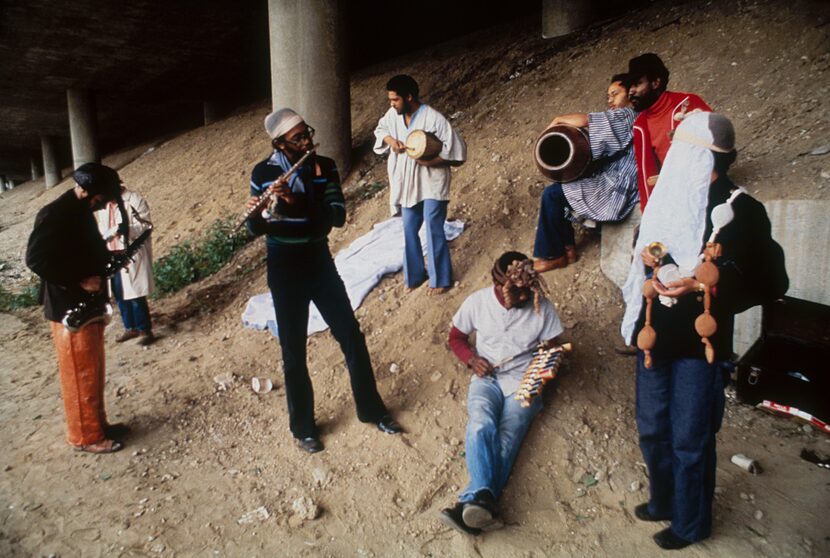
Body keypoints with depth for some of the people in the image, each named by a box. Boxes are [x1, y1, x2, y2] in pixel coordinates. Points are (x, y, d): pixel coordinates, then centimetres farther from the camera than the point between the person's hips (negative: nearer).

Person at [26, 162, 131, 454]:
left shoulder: (80, 211, 9)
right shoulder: (55, 215, -20)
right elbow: (36, 259, -25)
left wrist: (110, 257, 7)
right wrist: (80, 280, -22)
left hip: (89, 305, 9)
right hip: (69, 309, -9)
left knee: (93, 372, 18)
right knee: (80, 375, 3)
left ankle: (98, 424, 31)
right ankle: (86, 436, 16)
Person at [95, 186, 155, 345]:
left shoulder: (134, 200, -10)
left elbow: (146, 226, -14)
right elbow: (101, 228, 20)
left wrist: (127, 229, -31)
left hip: (131, 256, -7)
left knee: (136, 296, -3)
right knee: (120, 296, 14)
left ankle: (145, 330, 8)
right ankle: (130, 328, 28)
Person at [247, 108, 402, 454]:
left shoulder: (324, 167, -3)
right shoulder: (263, 173, -7)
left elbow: (338, 216, -14)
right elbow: (255, 229, -5)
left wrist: (298, 201, -28)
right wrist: (256, 213, -28)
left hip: (321, 264, 2)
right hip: (284, 272, -2)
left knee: (353, 340, 7)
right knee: (294, 353, 7)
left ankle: (372, 410, 27)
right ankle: (303, 428, 27)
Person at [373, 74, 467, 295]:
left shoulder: (434, 119, -20)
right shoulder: (393, 114, -2)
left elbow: (457, 152, -18)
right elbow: (380, 129, 18)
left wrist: (431, 161, -25)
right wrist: (390, 139, -4)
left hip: (431, 183, -6)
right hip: (407, 183, 6)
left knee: (434, 230, -4)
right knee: (409, 229, 13)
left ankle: (440, 279, 13)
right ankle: (414, 274, 31)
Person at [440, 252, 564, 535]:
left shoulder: (542, 306, -5)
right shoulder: (477, 301, -4)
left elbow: (552, 348, 6)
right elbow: (456, 337, 10)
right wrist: (472, 358, -10)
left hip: (523, 380, 0)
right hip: (487, 377, 1)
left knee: (507, 437, -26)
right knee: (481, 425, -31)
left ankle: (472, 502, -36)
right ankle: (484, 499, -42)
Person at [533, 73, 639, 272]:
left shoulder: (630, 115, -9)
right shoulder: (618, 120, 22)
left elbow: (584, 120, -20)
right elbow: (599, 148, 17)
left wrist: (558, 120, -4)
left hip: (615, 189, -10)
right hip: (610, 182, 10)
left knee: (552, 194, -12)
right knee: (558, 189, 13)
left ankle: (553, 255, -1)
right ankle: (568, 246, 13)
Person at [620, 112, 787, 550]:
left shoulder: (742, 211, -13)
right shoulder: (670, 197, 4)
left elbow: (770, 283, -13)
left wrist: (700, 285, -24)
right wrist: (647, 255, -3)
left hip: (699, 344, -6)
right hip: (656, 334, 6)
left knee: (689, 440, 9)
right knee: (652, 429, 19)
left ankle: (690, 523, 33)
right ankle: (663, 500, 43)